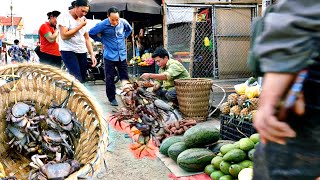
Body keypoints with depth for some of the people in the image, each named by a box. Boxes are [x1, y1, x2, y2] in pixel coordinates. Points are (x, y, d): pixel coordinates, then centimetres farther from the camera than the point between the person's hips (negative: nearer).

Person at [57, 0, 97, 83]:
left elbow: (87, 38, 16)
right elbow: (64, 36, -17)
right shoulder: (64, 17, -6)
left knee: (83, 78, 3)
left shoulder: (83, 20, 13)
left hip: (82, 51, 6)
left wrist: (92, 54, 6)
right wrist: (80, 26, -12)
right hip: (68, 51, -6)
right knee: (77, 79, -17)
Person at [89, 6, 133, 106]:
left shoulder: (123, 22, -5)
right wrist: (102, 40, -1)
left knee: (125, 77, 5)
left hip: (122, 55, 2)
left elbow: (129, 29, 18)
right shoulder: (103, 25, -14)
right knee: (110, 79, 5)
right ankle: (112, 98, 19)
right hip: (110, 56, -2)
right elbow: (91, 33, -1)